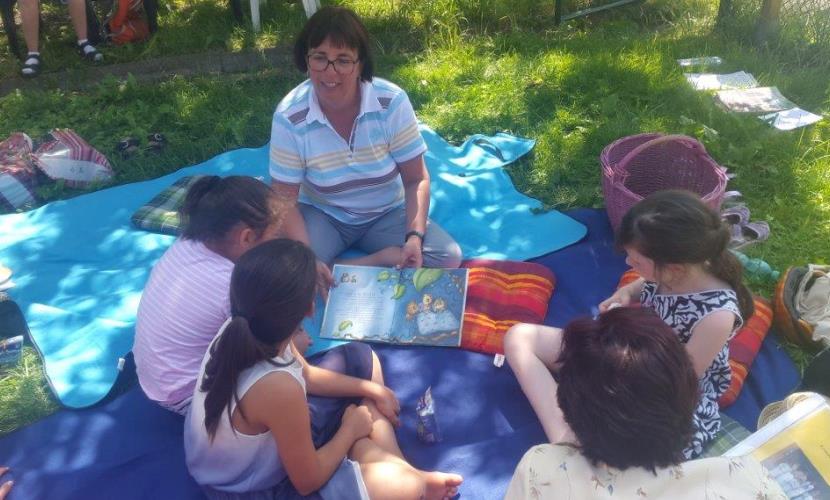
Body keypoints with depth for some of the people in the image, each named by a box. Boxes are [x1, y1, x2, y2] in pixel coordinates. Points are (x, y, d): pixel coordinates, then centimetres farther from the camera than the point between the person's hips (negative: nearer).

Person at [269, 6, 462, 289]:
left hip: (387, 213, 2)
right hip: (322, 214, -1)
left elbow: (416, 180, -12)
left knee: (448, 257, -20)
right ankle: (385, 261, -16)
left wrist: (415, 237, -28)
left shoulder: (392, 102, -19)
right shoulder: (289, 116, -19)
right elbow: (285, 199, -15)